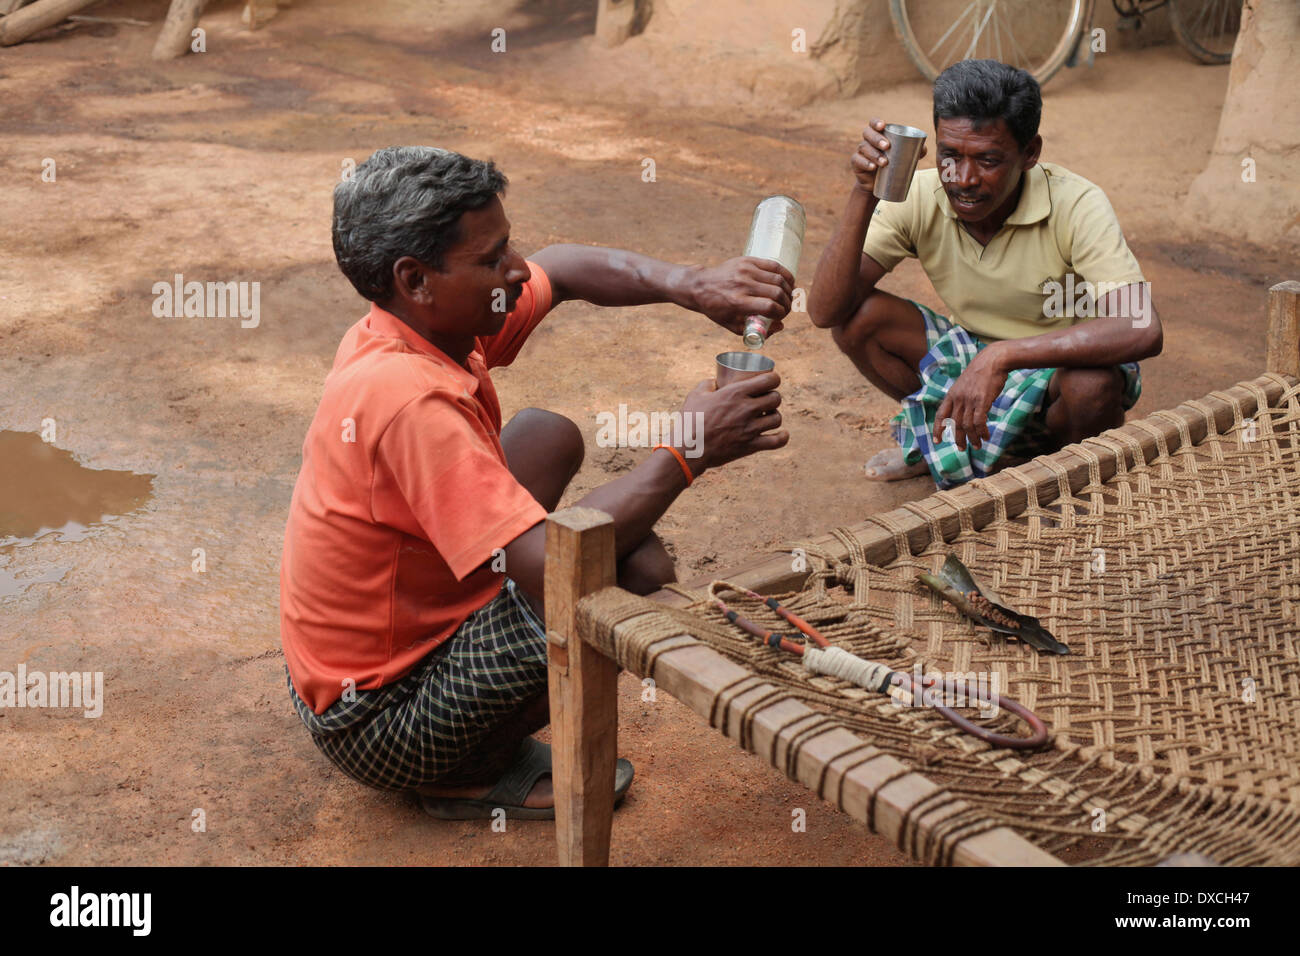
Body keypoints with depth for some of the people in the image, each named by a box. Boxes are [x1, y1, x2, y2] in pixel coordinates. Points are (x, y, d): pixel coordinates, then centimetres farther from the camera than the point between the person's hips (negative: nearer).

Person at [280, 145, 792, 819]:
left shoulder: (421, 321, -5)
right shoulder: (407, 398, -33)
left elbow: (563, 269, 8)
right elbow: (550, 565, -38)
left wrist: (691, 287, -10)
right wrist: (687, 451, -27)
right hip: (380, 727, -9)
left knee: (549, 438, 13)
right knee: (637, 570, -22)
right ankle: (469, 773, -1)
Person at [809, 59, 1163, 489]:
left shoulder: (1076, 206, -28)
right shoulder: (919, 198, -18)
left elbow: (1143, 330, -41)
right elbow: (825, 311, -24)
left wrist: (1002, 356, -49)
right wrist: (863, 194, -37)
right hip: (971, 357, 4)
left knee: (1094, 385, -38)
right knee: (858, 315, -17)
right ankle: (941, 440, 7)